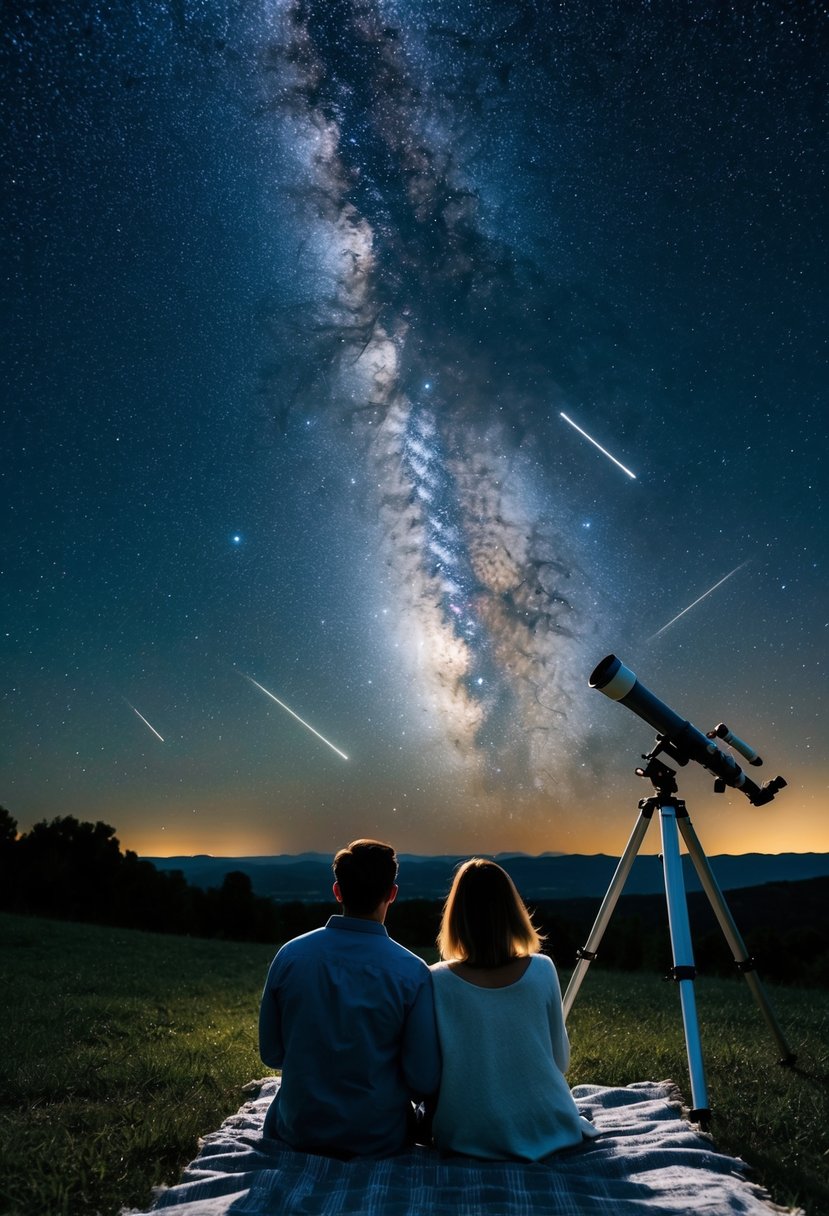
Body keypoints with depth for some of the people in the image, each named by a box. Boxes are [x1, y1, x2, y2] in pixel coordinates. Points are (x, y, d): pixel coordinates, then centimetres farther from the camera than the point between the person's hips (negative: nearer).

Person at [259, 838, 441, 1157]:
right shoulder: (412, 972, -19)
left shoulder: (289, 955, -13)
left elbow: (271, 1054, -1)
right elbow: (424, 1082, -13)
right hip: (379, 1140, -1)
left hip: (298, 1132, 2)